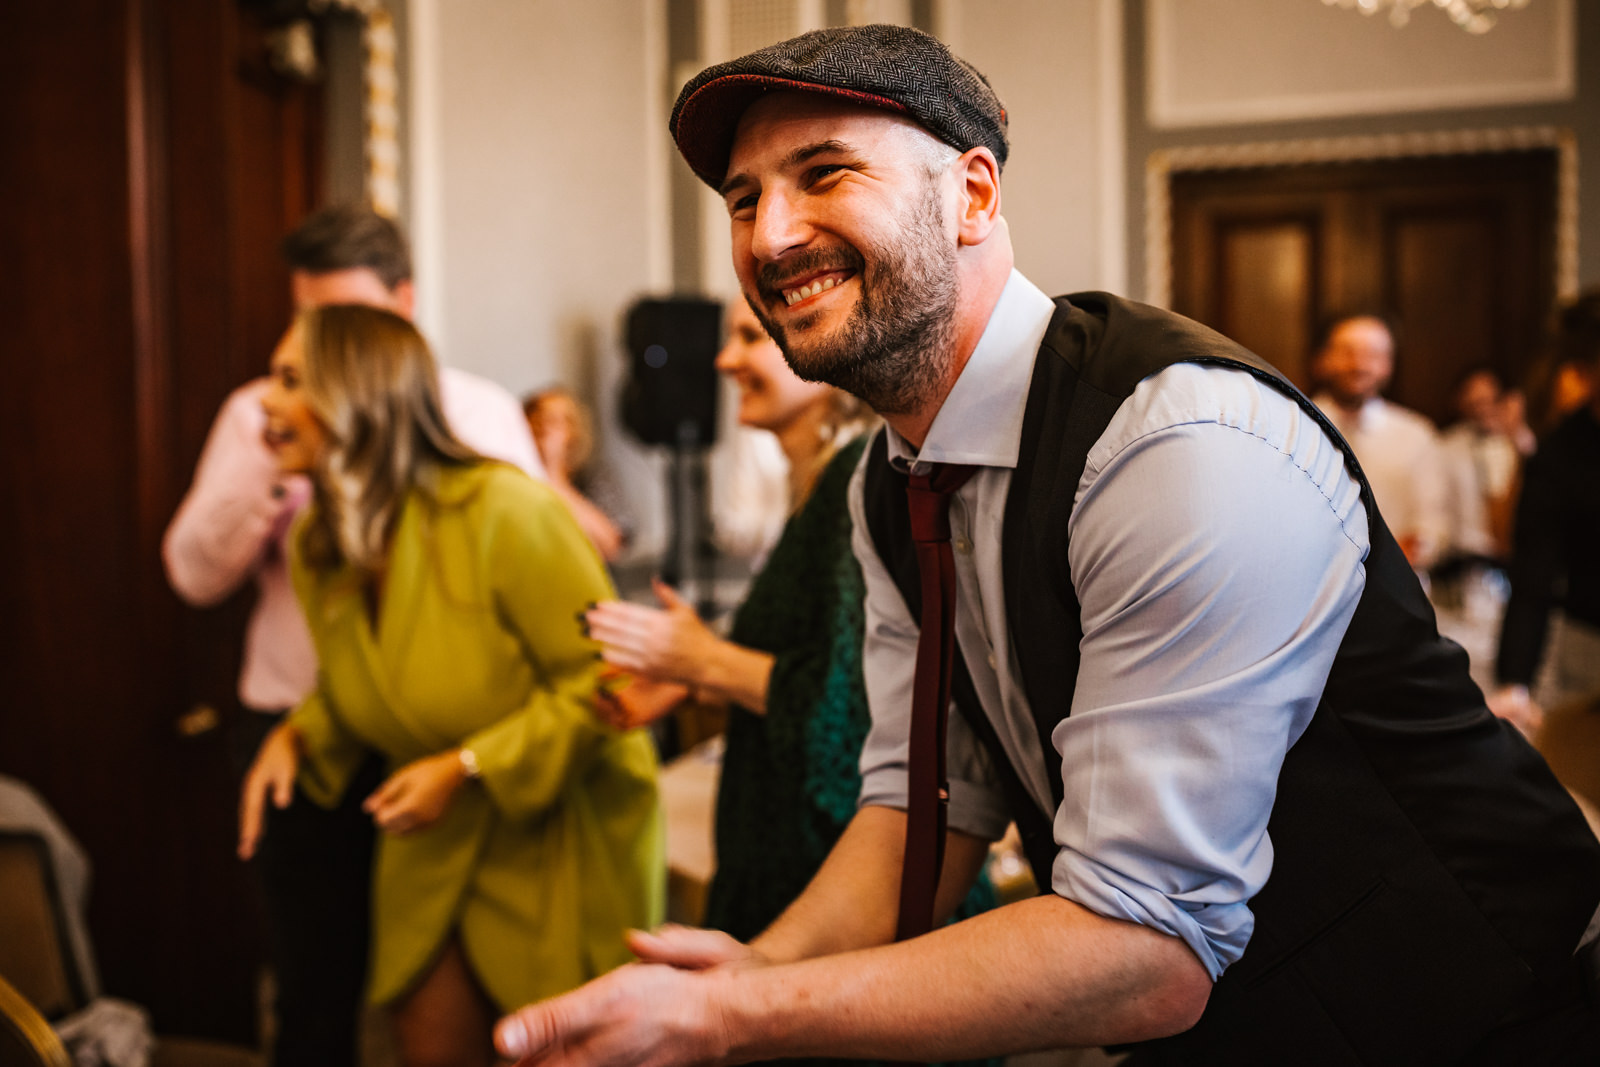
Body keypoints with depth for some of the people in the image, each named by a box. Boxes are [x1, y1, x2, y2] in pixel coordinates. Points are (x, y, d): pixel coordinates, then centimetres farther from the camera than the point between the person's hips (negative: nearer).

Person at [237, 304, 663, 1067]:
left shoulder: (503, 511, -23)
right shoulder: (316, 550, 0)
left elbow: (600, 682, -21)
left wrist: (466, 766, -24)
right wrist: (296, 735, -4)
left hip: (562, 840, -6)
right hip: (435, 845, 6)